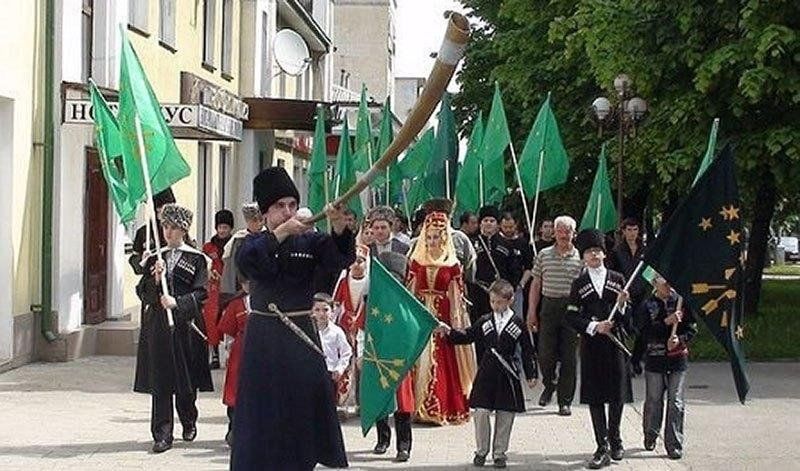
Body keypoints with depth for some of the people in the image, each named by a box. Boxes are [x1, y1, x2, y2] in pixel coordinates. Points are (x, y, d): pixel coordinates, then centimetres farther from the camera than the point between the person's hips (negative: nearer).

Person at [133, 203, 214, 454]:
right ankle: (162, 434, -3)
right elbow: (142, 292, 6)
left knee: (186, 381, 6)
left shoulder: (196, 259, 2)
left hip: (185, 325, -2)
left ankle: (189, 421, 31)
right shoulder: (154, 258, 11)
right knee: (160, 381, -3)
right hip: (157, 325, 2)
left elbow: (200, 293, -5)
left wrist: (177, 302, -18)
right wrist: (155, 279, -12)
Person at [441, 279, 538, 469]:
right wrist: (450, 331, -6)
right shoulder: (485, 321, 5)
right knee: (481, 412, -3)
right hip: (486, 372, 1)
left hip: (507, 374, -1)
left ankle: (499, 453, 16)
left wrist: (531, 375, 2)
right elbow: (467, 336, 10)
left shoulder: (518, 324, -1)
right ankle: (481, 451, 13)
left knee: (504, 416, 4)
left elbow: (527, 351, 3)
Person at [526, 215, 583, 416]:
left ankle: (565, 401, 10)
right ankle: (549, 385, 27)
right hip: (549, 307, 1)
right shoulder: (544, 255, 7)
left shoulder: (581, 258, 4)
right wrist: (531, 312, 5)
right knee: (545, 353, -2)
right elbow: (536, 285, 10)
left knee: (569, 357, 1)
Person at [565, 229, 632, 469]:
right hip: (591, 345, -1)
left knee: (617, 395, 5)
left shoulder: (618, 280, 6)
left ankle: (614, 440, 25)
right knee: (595, 397, -2)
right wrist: (594, 326, -14)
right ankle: (603, 447, 1)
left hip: (615, 343, 1)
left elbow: (627, 319, 7)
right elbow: (571, 317, -2)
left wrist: (622, 305, -13)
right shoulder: (579, 284, 4)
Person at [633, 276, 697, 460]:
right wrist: (666, 322, -21)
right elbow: (643, 331, -12)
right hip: (654, 360, -1)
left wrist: (680, 339, -11)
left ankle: (674, 445, 3)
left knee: (676, 403, -2)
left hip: (678, 359, 1)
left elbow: (692, 328, 8)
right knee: (653, 401, 6)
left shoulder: (682, 302, 4)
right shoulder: (646, 305, -1)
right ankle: (650, 436, 29)